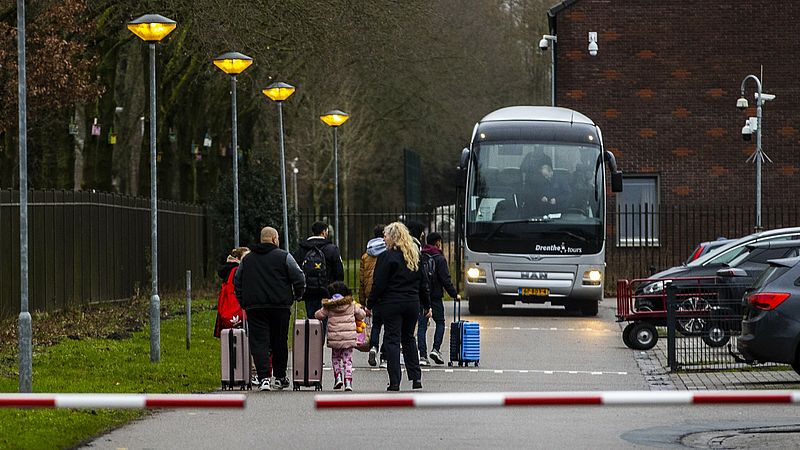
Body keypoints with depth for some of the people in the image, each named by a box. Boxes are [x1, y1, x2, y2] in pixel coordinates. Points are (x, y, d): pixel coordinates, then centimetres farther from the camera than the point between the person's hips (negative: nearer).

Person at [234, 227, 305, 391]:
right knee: (280, 342, 10)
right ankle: (280, 378, 19)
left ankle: (264, 378, -16)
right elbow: (299, 278, -5)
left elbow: (237, 282, 16)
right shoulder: (284, 257, -2)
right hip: (280, 306, -2)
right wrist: (297, 295, 12)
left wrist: (244, 303, 20)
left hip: (254, 308, 2)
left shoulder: (247, 259, 12)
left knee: (259, 342, -2)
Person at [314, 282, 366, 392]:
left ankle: (338, 377, 4)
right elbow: (361, 315, 7)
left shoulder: (328, 306, -2)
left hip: (334, 337, 0)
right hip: (349, 336, 0)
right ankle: (348, 380, -4)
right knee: (347, 359, 6)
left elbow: (318, 315, 3)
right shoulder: (351, 304, 1)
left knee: (335, 358, 19)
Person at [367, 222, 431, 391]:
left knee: (392, 340, -1)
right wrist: (427, 305, 20)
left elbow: (379, 284, -11)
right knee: (409, 339, 19)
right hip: (412, 304, 6)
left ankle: (395, 382, -5)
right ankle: (416, 378, 14)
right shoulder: (415, 255, 8)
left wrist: (370, 305, -3)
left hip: (392, 304, -6)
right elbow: (423, 283, 13)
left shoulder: (387, 256, -11)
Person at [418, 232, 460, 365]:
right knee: (440, 322, 12)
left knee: (422, 325, 4)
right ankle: (436, 349, -4)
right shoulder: (439, 259, -7)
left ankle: (422, 356, -2)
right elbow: (446, 279, -10)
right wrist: (454, 294, -2)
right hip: (435, 296, -4)